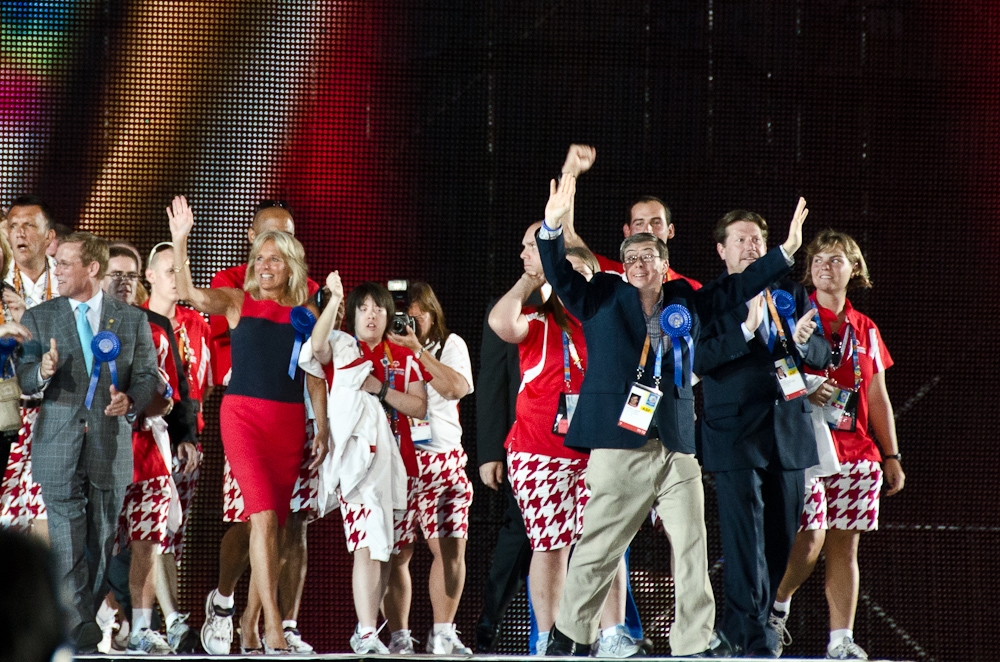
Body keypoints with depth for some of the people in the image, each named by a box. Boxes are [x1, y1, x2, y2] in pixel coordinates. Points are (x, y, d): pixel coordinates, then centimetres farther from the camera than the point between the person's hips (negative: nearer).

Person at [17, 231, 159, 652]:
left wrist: (130, 401, -17)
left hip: (111, 447, 1)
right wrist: (43, 373, -22)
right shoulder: (38, 318, 7)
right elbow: (25, 379, 1)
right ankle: (83, 640, -8)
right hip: (59, 448, -1)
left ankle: (82, 623, 17)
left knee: (102, 546, 6)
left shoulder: (132, 321, 7)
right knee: (69, 549, -7)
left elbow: (147, 377, 4)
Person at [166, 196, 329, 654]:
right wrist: (180, 242, -24)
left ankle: (226, 600, 24)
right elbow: (189, 294, -13)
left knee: (275, 524, 5)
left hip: (289, 422, 4)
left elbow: (314, 375, 14)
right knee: (263, 517, -16)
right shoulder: (238, 303, 4)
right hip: (243, 414, -4)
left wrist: (323, 428, 7)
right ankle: (273, 628, -21)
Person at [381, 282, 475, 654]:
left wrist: (418, 352, -13)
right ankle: (399, 636, 4)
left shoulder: (450, 345, 11)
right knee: (396, 552, -4)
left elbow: (458, 387, -7)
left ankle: (442, 634, 8)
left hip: (445, 459, 2)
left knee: (452, 546, -4)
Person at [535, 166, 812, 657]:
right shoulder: (602, 299, 7)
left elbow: (737, 287, 22)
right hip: (621, 445, -4)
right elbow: (559, 273, -5)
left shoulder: (686, 303, 16)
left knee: (692, 550, 1)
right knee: (598, 548, -1)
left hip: (678, 450, 4)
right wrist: (552, 227, -22)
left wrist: (786, 251, 19)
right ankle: (569, 633, 13)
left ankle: (694, 645, 6)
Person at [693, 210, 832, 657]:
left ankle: (739, 623, 19)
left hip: (789, 432, 5)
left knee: (781, 537, 7)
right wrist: (746, 329, -23)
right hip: (735, 432, -5)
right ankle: (753, 634, -11)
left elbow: (823, 356, 13)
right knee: (745, 535, -11)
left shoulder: (792, 293, 14)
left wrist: (804, 341, -10)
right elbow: (699, 360, -13)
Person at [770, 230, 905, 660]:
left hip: (857, 454, 4)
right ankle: (777, 603, 12)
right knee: (808, 540, -15)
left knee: (845, 545, 2)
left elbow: (878, 399, 18)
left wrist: (892, 457, 13)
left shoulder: (865, 330, 16)